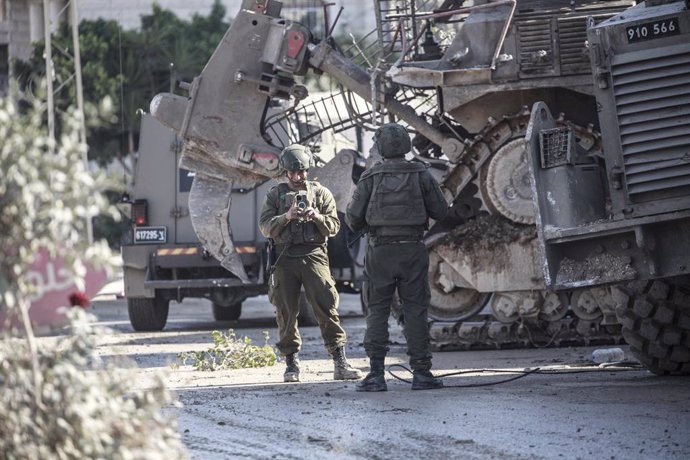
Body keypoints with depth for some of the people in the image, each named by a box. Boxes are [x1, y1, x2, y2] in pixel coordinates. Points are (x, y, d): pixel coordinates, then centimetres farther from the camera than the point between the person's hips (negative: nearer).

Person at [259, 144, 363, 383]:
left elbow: (333, 226, 6)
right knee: (286, 313, 1)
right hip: (285, 258, 1)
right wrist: (286, 217, -15)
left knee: (326, 308, -10)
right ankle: (291, 363, 11)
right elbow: (265, 226, 2)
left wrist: (317, 217, -14)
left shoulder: (321, 193, 11)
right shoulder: (275, 195, 12)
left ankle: (340, 363, -12)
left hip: (313, 254, -1)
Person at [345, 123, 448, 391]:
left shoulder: (371, 177, 0)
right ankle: (421, 372, 0)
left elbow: (353, 217, -2)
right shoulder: (420, 175, 1)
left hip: (380, 250, 0)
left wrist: (361, 227, 20)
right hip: (412, 249, 0)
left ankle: (376, 374, -2)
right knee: (415, 311, 3)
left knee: (377, 311, 4)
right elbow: (441, 212, 3)